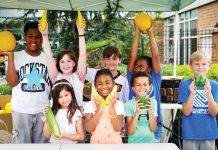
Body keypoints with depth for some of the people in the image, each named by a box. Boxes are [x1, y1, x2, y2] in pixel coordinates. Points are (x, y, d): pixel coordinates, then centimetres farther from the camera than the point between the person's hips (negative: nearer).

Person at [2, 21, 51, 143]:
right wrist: (10, 56, -15)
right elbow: (12, 82, -13)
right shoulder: (16, 56, -3)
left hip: (43, 110, 2)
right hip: (22, 111, -2)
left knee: (42, 143, 13)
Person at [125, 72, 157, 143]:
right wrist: (137, 113, -21)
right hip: (133, 142, -2)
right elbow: (130, 131, -9)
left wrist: (150, 112, -16)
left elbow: (153, 129, -2)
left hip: (150, 141, 2)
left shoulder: (153, 102, 0)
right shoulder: (128, 104, -6)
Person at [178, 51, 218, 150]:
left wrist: (208, 93, -23)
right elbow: (186, 112, -9)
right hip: (190, 133, -1)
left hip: (209, 133, 2)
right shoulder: (185, 84, -5)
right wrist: (192, 93, -24)